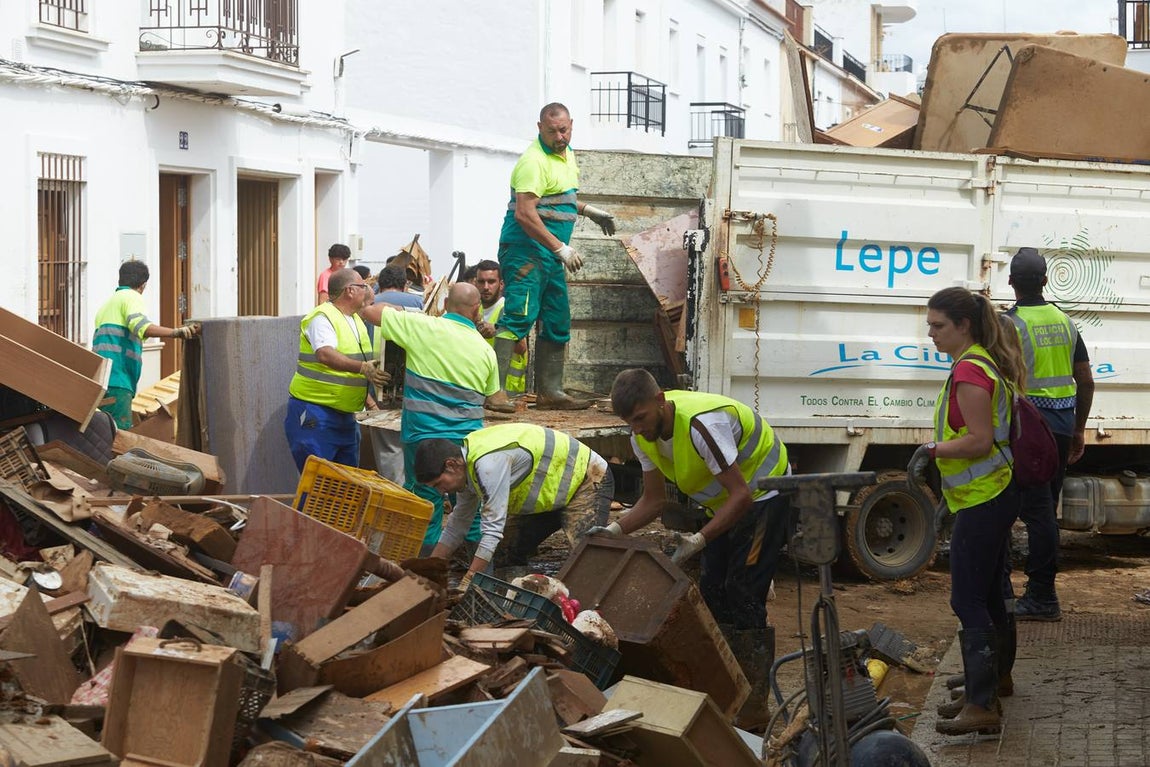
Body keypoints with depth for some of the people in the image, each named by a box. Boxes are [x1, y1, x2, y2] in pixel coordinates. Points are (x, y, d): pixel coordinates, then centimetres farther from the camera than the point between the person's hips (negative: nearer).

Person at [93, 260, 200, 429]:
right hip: (117, 380, -9)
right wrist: (176, 332, -33)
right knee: (121, 432, -16)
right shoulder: (131, 297, 0)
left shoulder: (108, 303, 28)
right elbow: (140, 325, -21)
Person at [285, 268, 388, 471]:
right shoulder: (322, 318, -15)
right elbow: (326, 355, -33)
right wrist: (362, 368, -44)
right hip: (314, 414, -9)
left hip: (345, 414, 9)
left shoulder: (356, 320, 14)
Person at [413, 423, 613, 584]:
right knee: (506, 551, 3)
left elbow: (493, 529, -35)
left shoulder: (489, 462, -33)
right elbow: (457, 525, 10)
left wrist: (465, 587, -33)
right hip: (551, 496, 10)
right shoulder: (468, 463, -2)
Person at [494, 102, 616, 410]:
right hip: (526, 249, -10)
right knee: (519, 316, -18)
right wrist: (561, 249, -26)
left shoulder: (566, 154, 15)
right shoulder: (534, 161, -17)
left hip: (551, 255, 10)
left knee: (557, 324, 13)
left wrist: (588, 210, 25)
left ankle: (549, 392, 22)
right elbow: (525, 214, -25)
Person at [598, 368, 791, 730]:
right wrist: (615, 531, -17)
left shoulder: (702, 424, -36)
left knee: (743, 597, -13)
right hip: (723, 502, 9)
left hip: (762, 494, -9)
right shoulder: (643, 436, -9)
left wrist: (699, 540, -43)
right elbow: (653, 500, 0)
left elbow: (741, 495, -35)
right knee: (713, 595, 6)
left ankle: (754, 706, -9)